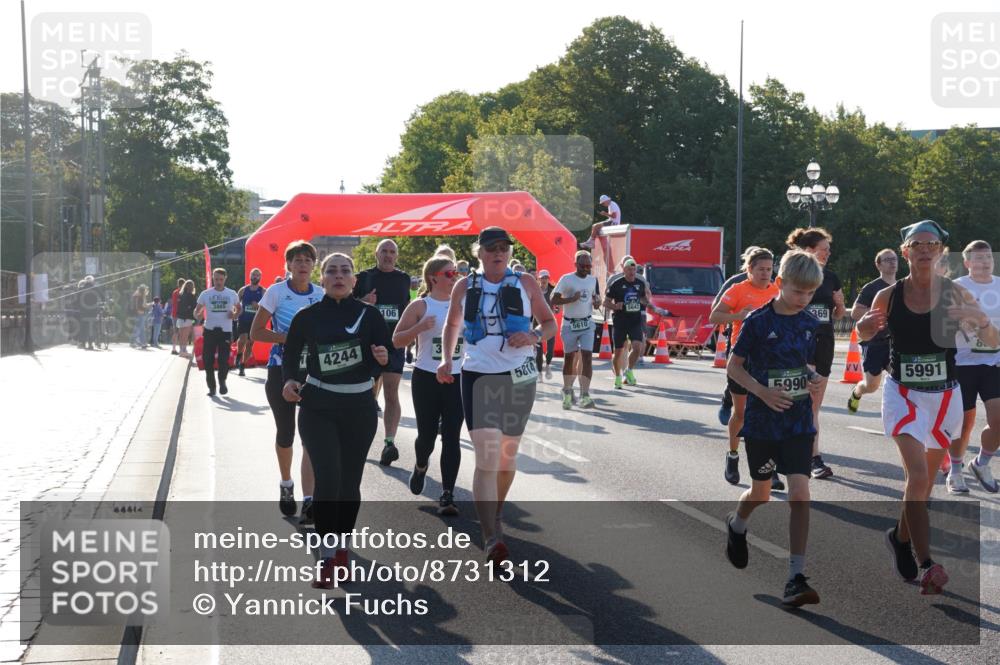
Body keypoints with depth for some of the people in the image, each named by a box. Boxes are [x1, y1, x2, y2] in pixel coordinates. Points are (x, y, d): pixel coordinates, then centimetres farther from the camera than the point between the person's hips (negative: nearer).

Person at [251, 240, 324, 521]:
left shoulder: (321, 295, 3)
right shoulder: (276, 292, -6)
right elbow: (256, 332, -8)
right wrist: (289, 337, -18)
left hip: (313, 372, 2)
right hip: (282, 371, -2)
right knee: (285, 433, 10)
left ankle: (309, 501, -12)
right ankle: (286, 485, 37)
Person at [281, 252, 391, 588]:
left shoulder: (369, 315, -3)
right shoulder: (307, 317, -3)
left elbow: (390, 357, -1)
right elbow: (291, 354, 8)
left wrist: (383, 359, -25)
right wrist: (290, 380, -11)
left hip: (360, 407, 1)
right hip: (318, 407, -1)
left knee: (350, 481, 10)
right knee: (328, 479, -14)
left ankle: (342, 547, 28)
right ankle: (327, 559, -7)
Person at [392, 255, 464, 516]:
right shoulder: (420, 306, -4)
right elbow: (396, 340, -4)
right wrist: (420, 328, -20)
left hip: (456, 379, 2)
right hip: (426, 378, -2)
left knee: (452, 438, -5)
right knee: (427, 434, 4)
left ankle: (447, 495, -3)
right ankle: (421, 467, 39)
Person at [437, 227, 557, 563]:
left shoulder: (525, 284, 3)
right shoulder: (465, 287, 6)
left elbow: (550, 324, 10)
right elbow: (452, 325, 21)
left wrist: (534, 337, -12)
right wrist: (446, 359, 5)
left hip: (519, 377, 1)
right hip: (478, 377, -1)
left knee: (507, 454, 15)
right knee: (486, 457, -14)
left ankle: (496, 512, 40)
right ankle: (491, 539, -19)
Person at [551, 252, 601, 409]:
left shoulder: (593, 280, 7)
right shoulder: (566, 279, -8)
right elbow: (553, 300, -12)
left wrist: (597, 302, -1)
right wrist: (572, 299, -24)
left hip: (587, 324, 3)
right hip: (570, 324, -3)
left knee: (587, 357, -9)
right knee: (569, 358, 5)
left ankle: (585, 395, -11)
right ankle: (567, 392, 22)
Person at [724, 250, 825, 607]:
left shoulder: (809, 324, 3)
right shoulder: (758, 321, -11)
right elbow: (733, 366, -6)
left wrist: (814, 380, -4)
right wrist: (763, 391, -20)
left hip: (799, 422, 2)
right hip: (762, 422, -2)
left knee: (800, 494, -10)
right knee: (761, 491, 15)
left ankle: (796, 578, -9)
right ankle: (736, 525, 51)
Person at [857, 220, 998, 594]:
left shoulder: (955, 294, -6)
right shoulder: (887, 297, -5)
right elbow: (866, 334, 12)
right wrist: (865, 327, -12)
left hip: (944, 396, 2)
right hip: (902, 394, -2)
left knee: (925, 480, 15)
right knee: (917, 475, -19)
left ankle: (901, 538, 41)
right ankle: (926, 565, -17)